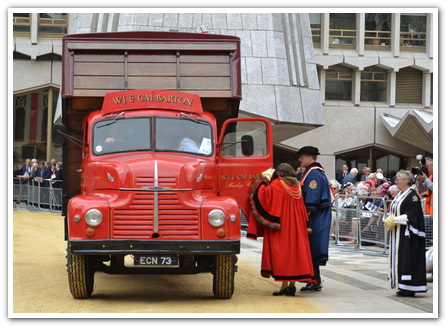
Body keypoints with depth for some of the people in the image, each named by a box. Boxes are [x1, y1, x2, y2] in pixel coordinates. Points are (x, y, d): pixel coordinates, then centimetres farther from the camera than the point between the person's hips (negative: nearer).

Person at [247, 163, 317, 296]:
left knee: (282, 252, -3)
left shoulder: (276, 185, -9)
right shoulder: (297, 186, 11)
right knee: (294, 250, 8)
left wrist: (262, 181, 5)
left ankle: (284, 285, -6)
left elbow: (264, 196, -7)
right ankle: (292, 285, 9)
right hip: (296, 225, 6)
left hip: (281, 225, -6)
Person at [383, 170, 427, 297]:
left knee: (407, 258, -9)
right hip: (398, 233, 9)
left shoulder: (412, 195, -13)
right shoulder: (400, 194, 15)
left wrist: (394, 220, -18)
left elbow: (411, 216, -19)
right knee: (399, 257, 8)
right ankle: (403, 286, 12)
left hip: (407, 234, -9)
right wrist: (390, 220, 1)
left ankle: (409, 288, -6)